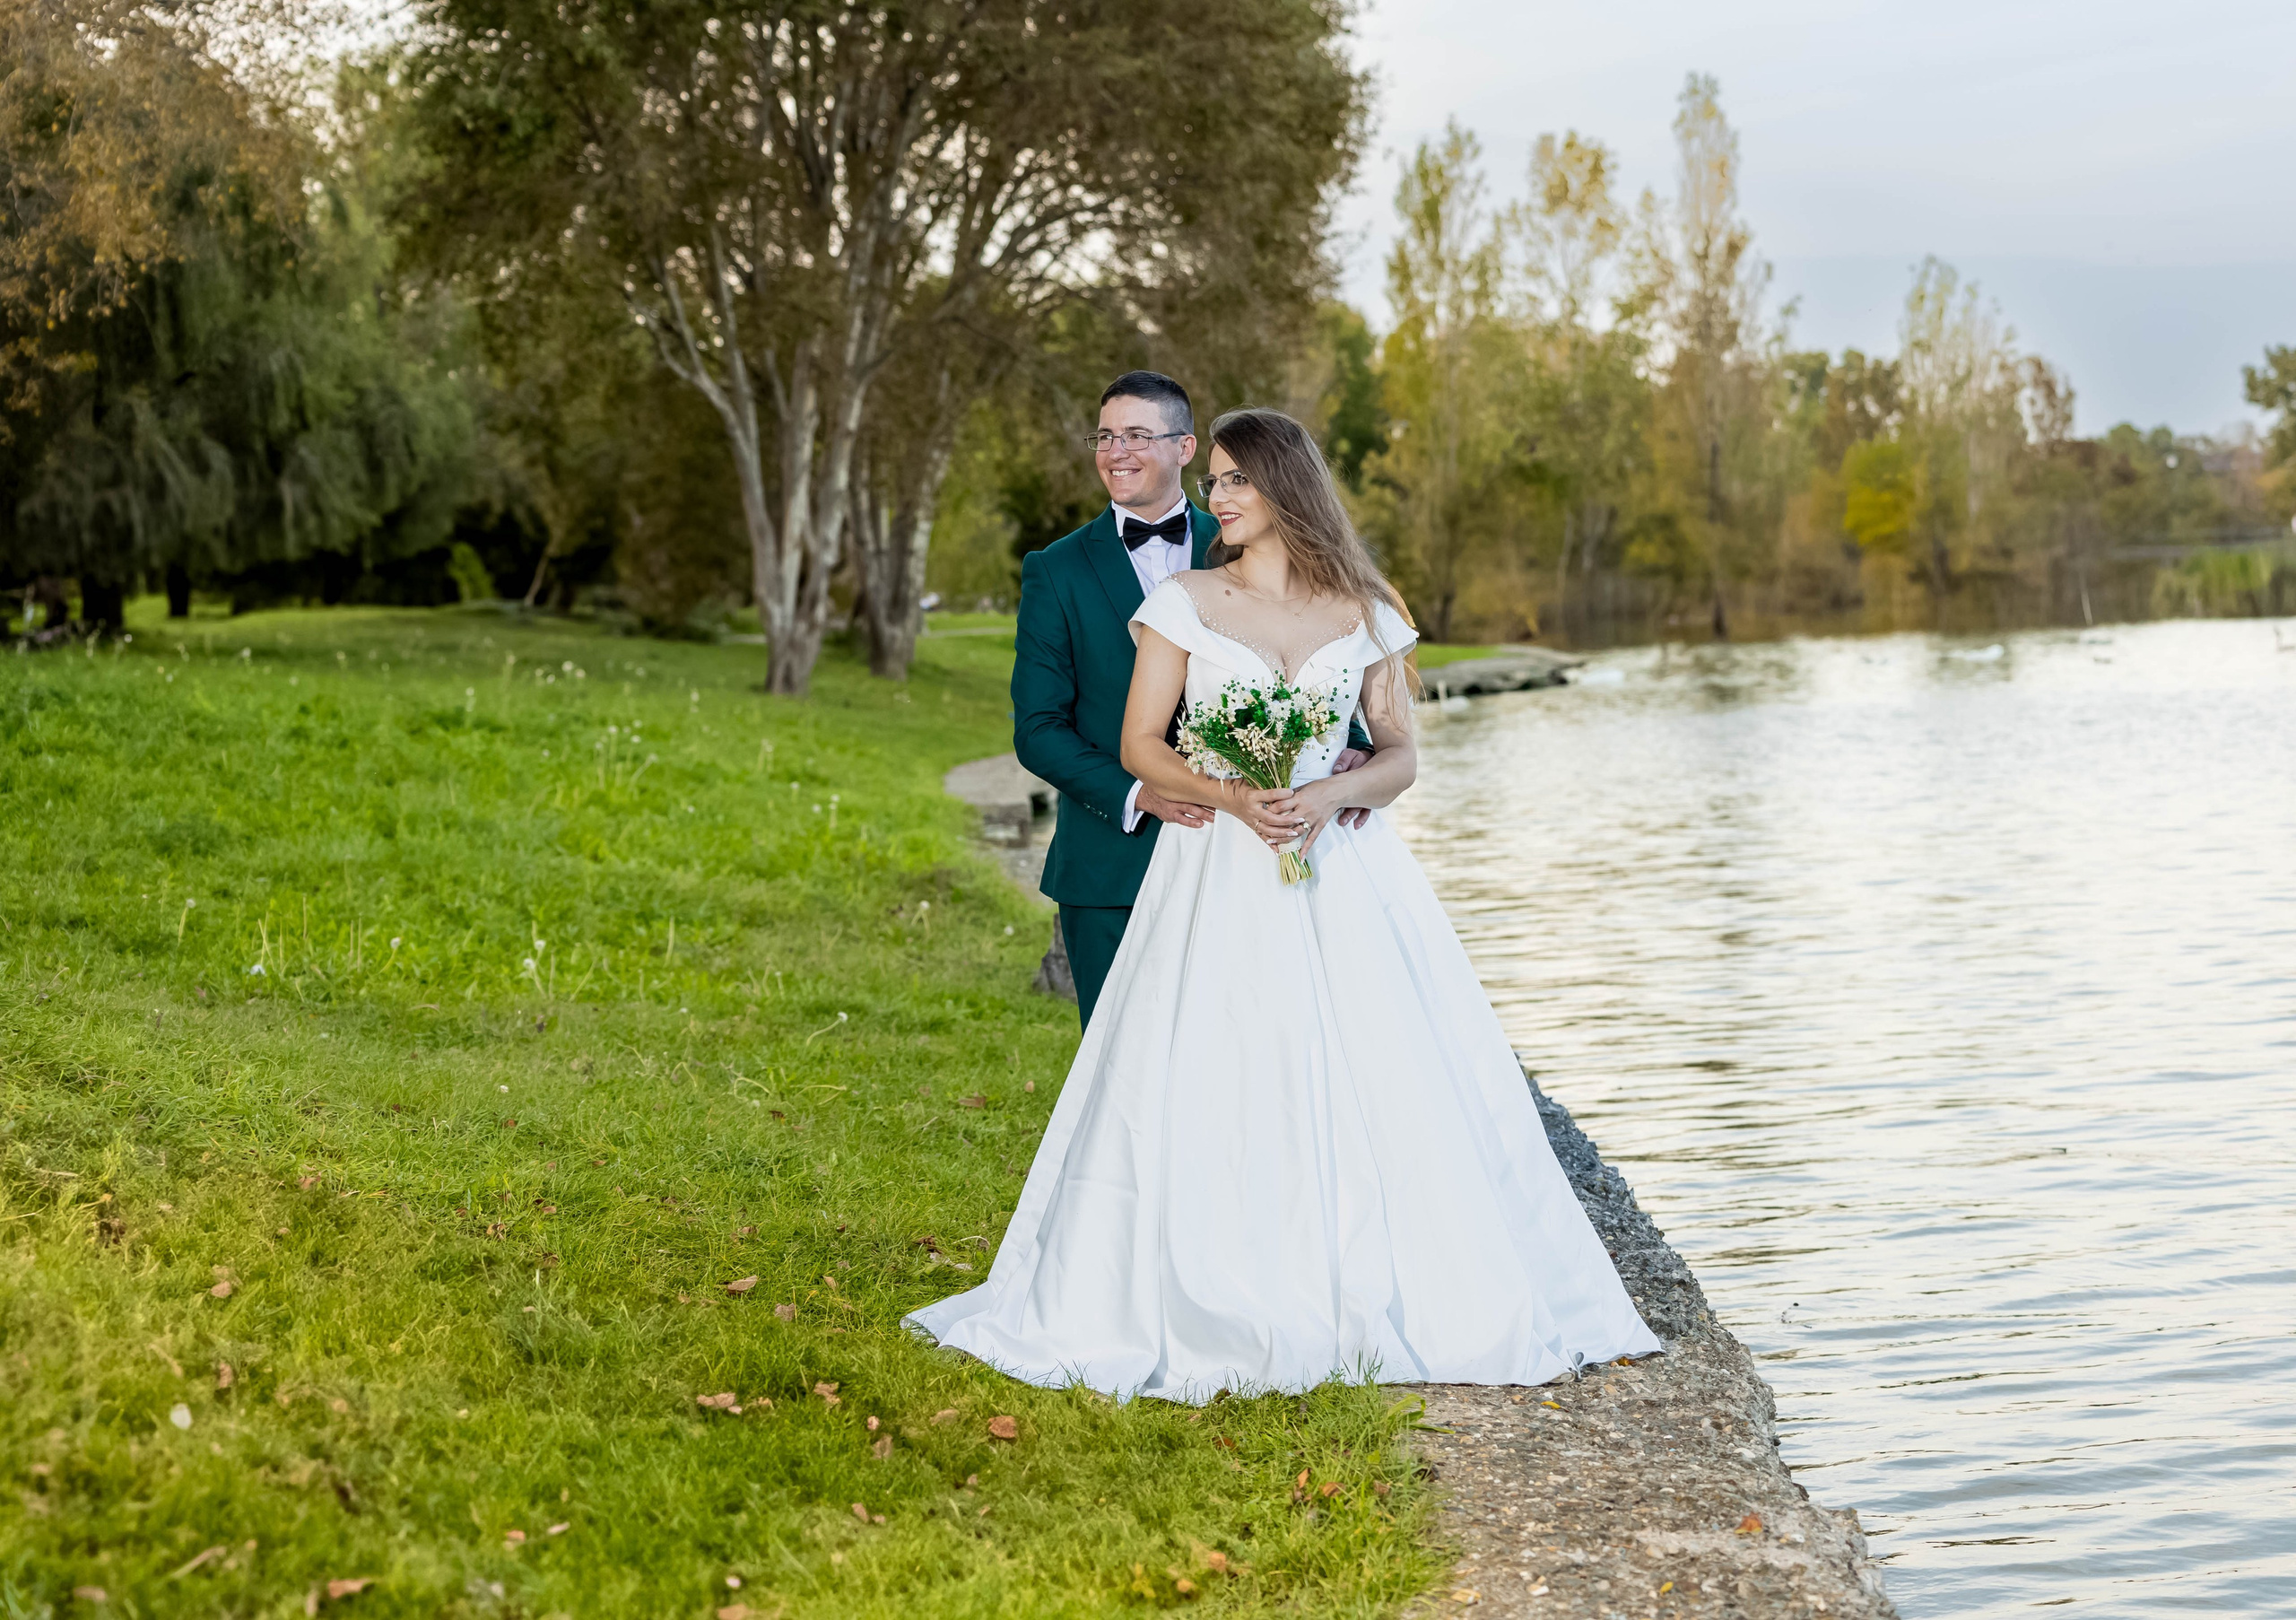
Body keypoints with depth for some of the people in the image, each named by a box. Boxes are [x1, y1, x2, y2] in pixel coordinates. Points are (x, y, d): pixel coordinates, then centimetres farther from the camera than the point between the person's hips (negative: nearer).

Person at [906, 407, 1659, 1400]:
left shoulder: (1365, 612, 8)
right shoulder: (1185, 601, 4)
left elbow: (1400, 756, 6)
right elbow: (1141, 747, 1)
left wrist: (1329, 795, -14)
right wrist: (1231, 796, -15)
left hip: (1342, 873, 1)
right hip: (1219, 880, -1)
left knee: (1380, 1086, -3)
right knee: (1215, 1097, -6)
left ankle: (1407, 1301, 9)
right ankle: (1224, 1309, 4)